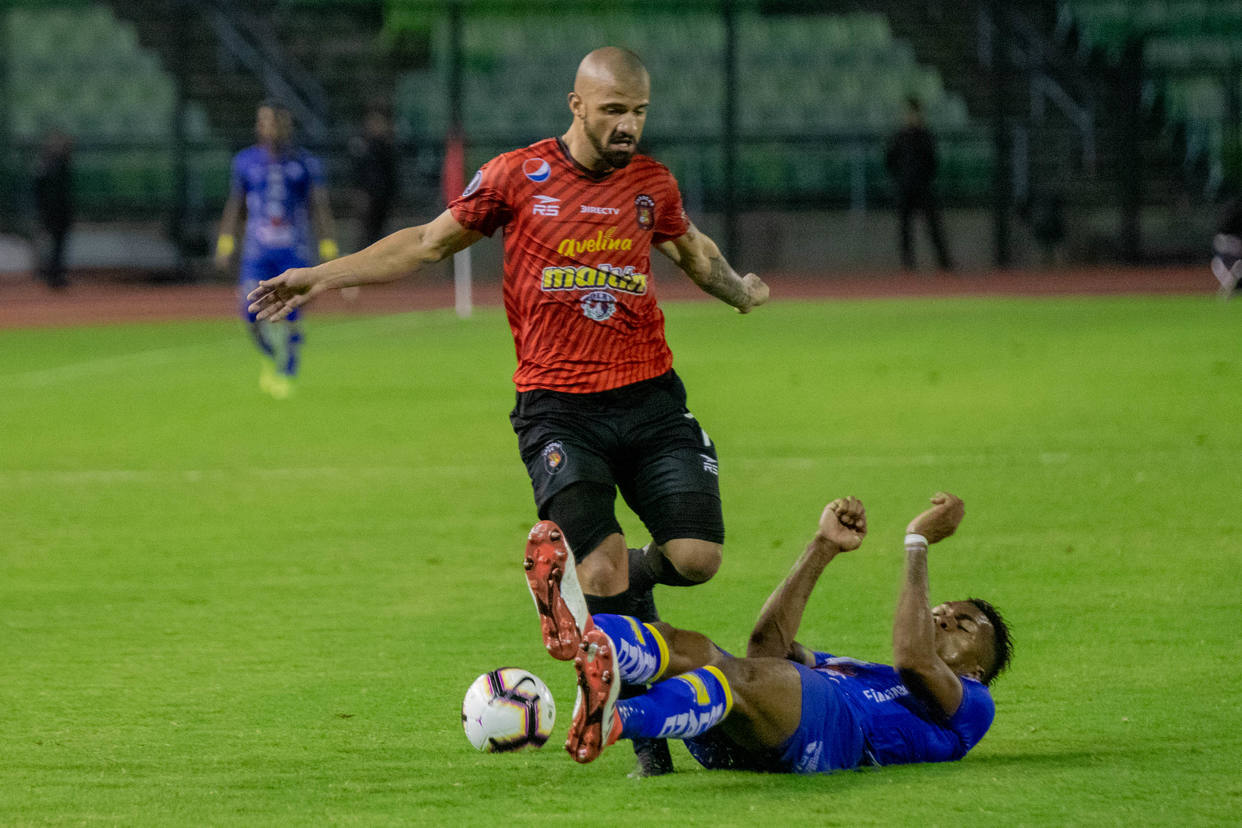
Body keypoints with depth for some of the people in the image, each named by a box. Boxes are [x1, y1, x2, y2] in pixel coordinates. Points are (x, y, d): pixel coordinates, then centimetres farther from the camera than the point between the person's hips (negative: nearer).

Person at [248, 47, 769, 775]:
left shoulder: (652, 183, 7)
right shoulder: (519, 176, -2)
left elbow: (692, 247, 32)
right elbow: (430, 242, 9)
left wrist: (737, 288, 20)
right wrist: (327, 274, 4)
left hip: (649, 397, 3)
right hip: (558, 408, -3)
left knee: (696, 557, -12)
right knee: (601, 568, -17)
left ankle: (625, 578, 25)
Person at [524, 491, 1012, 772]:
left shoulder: (970, 705, 25)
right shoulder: (851, 667, 48)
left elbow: (914, 660, 2)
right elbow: (769, 641, 32)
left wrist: (918, 545, 7)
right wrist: (824, 546, 29)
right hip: (737, 745, 7)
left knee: (745, 675, -37)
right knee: (690, 648, -23)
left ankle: (613, 719, -67)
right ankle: (581, 630, -56)